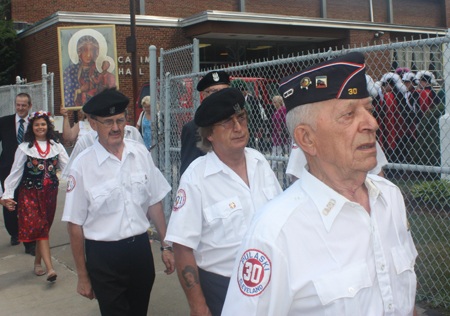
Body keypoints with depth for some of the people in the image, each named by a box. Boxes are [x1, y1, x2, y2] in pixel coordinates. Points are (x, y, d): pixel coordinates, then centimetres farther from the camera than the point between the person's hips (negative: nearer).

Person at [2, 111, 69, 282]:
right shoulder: (24, 148, 0)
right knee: (40, 228, -11)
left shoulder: (56, 146, 5)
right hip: (30, 193, -2)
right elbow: (15, 172, 0)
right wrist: (8, 195, -5)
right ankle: (50, 268, -17)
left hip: (49, 192, 2)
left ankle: (38, 263, 26)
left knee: (43, 228, 9)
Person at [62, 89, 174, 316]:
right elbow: (75, 224, -5)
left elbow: (154, 202, 9)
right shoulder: (83, 165, -10)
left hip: (140, 248, 4)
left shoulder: (140, 153, 0)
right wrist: (83, 276, -2)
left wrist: (165, 246, 7)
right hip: (103, 257, -3)